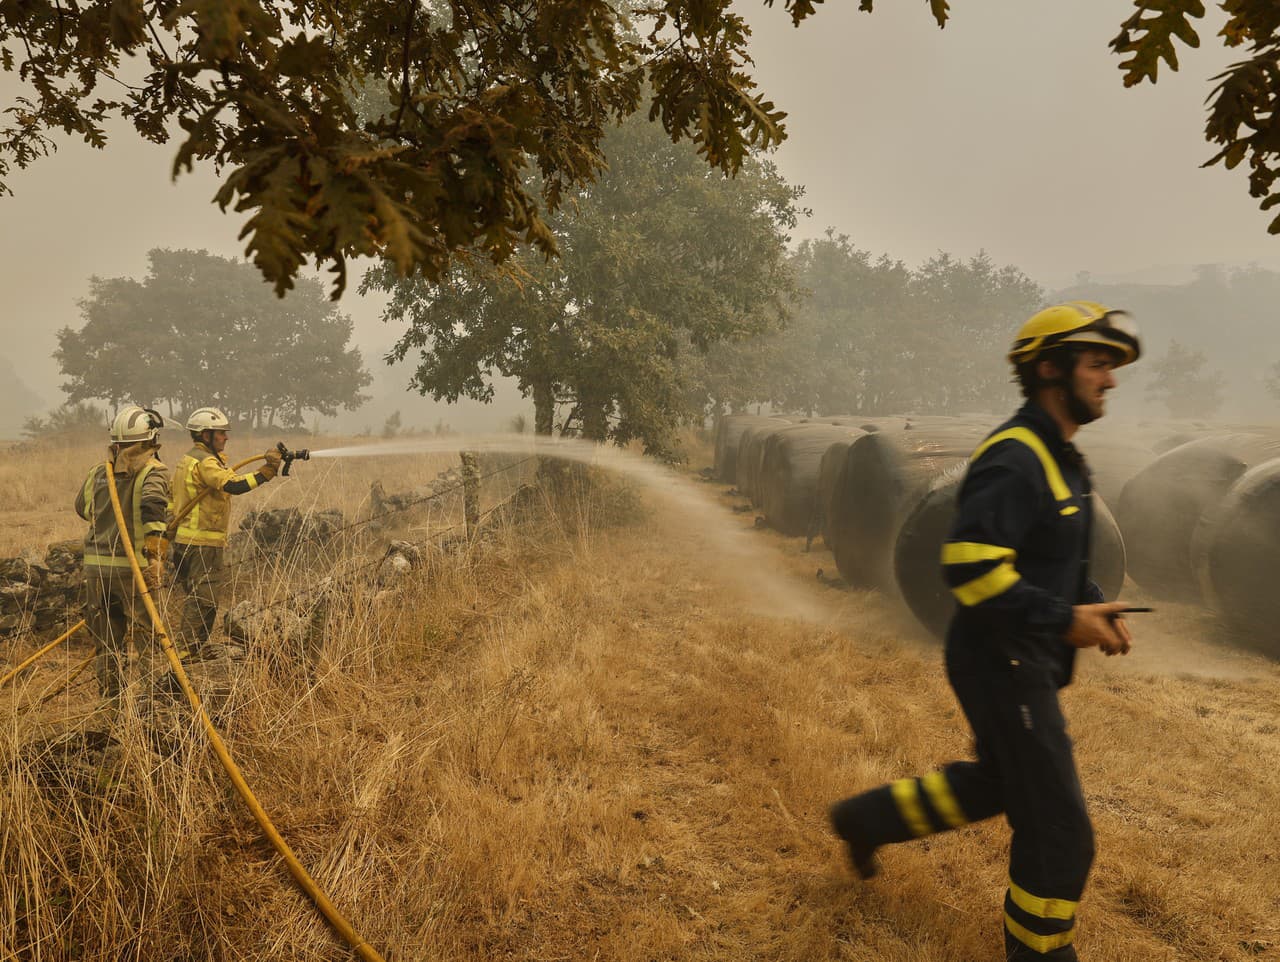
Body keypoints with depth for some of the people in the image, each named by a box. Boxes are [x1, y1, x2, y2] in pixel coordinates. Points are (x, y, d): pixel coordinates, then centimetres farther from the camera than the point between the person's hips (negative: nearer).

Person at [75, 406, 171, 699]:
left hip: (95, 564, 5)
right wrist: (156, 557, -25)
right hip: (131, 566, -5)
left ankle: (110, 697, 21)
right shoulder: (153, 471, -8)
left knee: (105, 637, 13)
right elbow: (152, 507, -25)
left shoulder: (99, 471, 9)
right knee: (144, 635, 4)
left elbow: (82, 507, 21)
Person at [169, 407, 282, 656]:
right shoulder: (205, 461, -14)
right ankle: (191, 651, -4)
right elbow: (233, 485, -31)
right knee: (205, 598, -7)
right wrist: (266, 472, -34)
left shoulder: (187, 459, 19)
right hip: (203, 542, -11)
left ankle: (189, 648, 22)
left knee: (196, 597, 16)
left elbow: (172, 502, 23)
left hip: (185, 539, 11)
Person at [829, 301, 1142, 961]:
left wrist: (1092, 607, 5)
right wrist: (1064, 621, -25)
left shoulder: (1061, 459, 11)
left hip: (1026, 660, 10)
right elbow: (969, 565, -30)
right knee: (1057, 829, 2)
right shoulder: (1013, 457, -22)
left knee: (997, 782, 26)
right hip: (1002, 664, -10)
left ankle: (867, 819, 38)